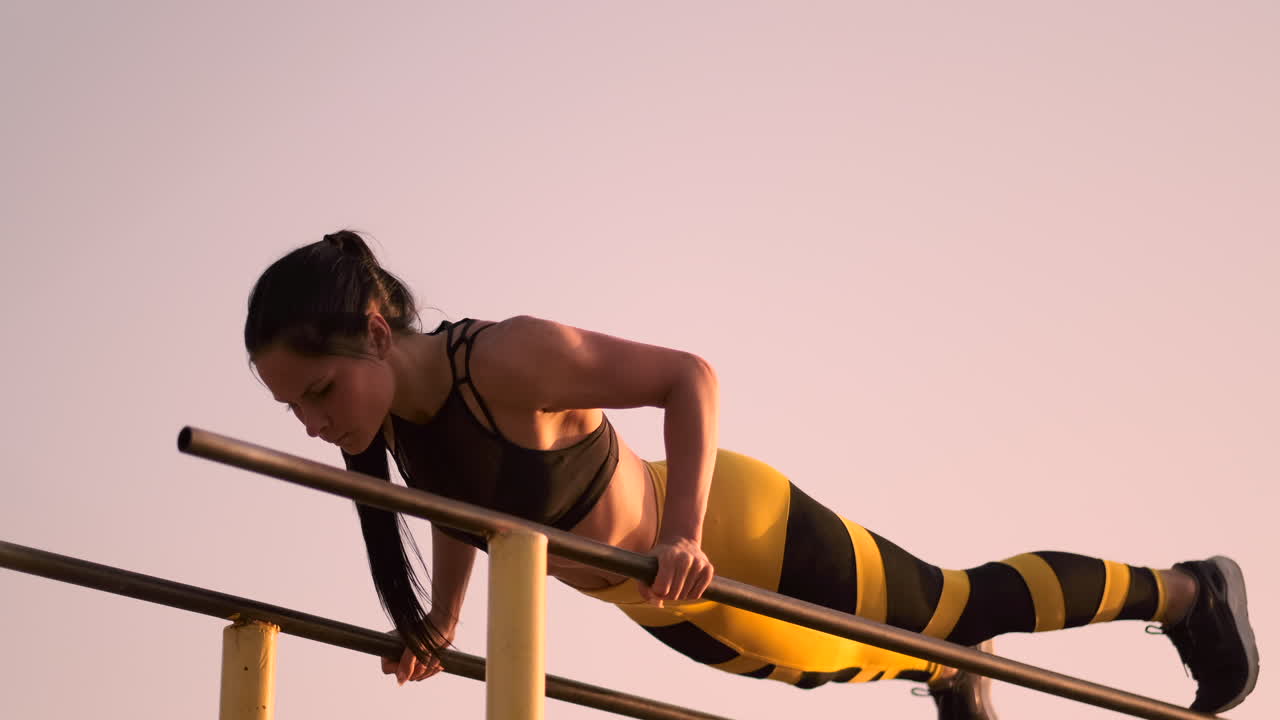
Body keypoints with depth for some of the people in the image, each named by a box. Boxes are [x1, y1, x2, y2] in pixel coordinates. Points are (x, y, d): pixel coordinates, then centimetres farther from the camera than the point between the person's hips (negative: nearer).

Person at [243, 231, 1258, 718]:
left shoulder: (510, 362, -37)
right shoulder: (394, 415, -13)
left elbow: (689, 375, -30)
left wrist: (685, 532, -40)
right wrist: (442, 622, 3)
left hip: (740, 541, -7)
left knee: (962, 603, 14)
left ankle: (1185, 589, 36)